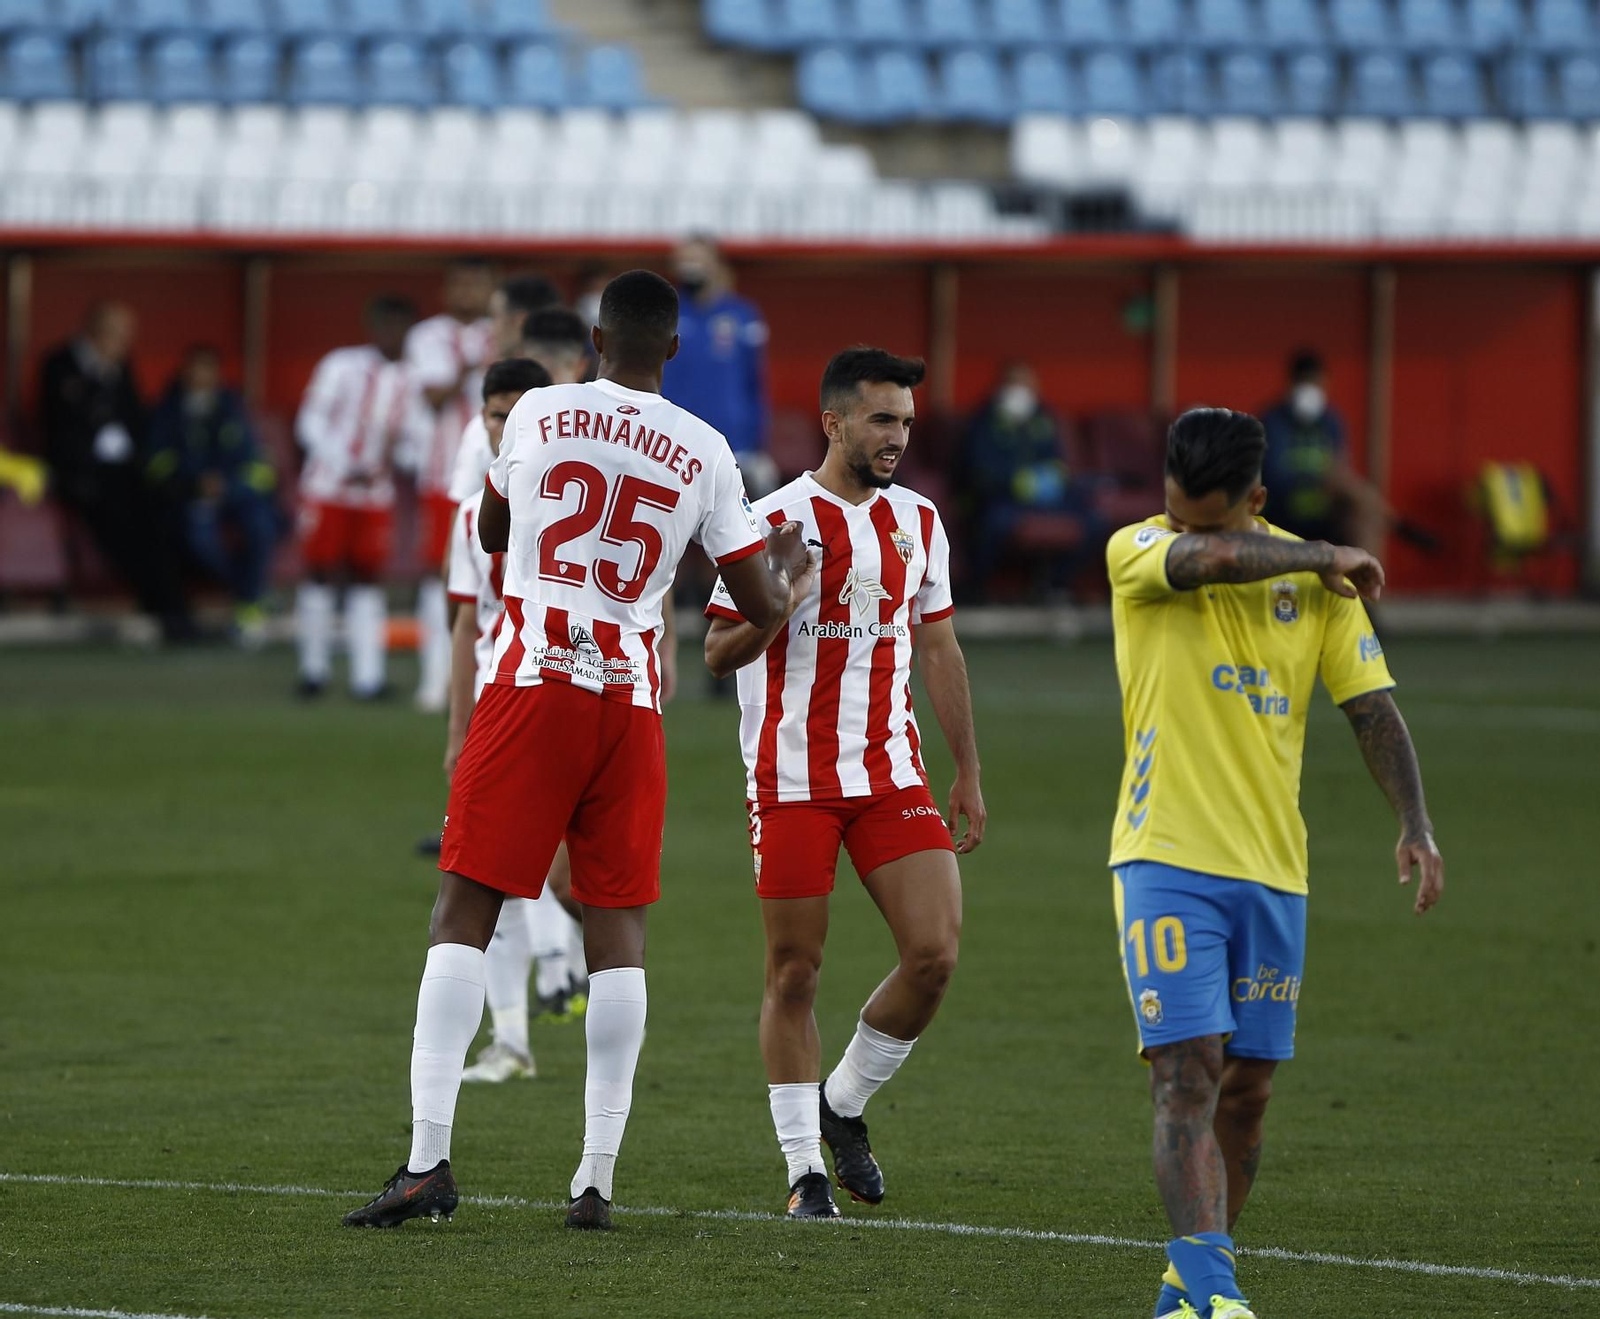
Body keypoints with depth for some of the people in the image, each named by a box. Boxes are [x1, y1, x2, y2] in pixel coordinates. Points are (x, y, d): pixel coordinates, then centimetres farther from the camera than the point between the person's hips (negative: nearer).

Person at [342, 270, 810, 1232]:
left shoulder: (538, 414, 2)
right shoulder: (705, 453, 4)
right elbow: (762, 607, 9)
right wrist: (790, 566, 32)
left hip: (531, 684, -1)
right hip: (631, 699, 1)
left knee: (464, 916, -1)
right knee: (619, 930, 6)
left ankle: (429, 1159, -11)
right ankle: (598, 1178, 2)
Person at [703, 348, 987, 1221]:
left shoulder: (917, 521, 10)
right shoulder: (775, 521, -6)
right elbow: (718, 652, -4)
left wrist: (968, 773, 16)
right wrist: (768, 615, -25)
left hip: (891, 774, 4)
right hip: (793, 779, -4)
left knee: (935, 952, -7)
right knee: (794, 973, -2)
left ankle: (844, 1106, 15)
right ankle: (806, 1169, 7)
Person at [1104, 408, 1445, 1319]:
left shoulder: (1316, 580, 6)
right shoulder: (1137, 554, -3)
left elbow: (1373, 707, 6)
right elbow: (1211, 560, -25)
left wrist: (1416, 824, -8)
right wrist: (1325, 558, -9)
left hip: (1273, 869, 4)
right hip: (1167, 859, -4)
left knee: (1247, 1088, 7)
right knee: (1188, 1074, -15)